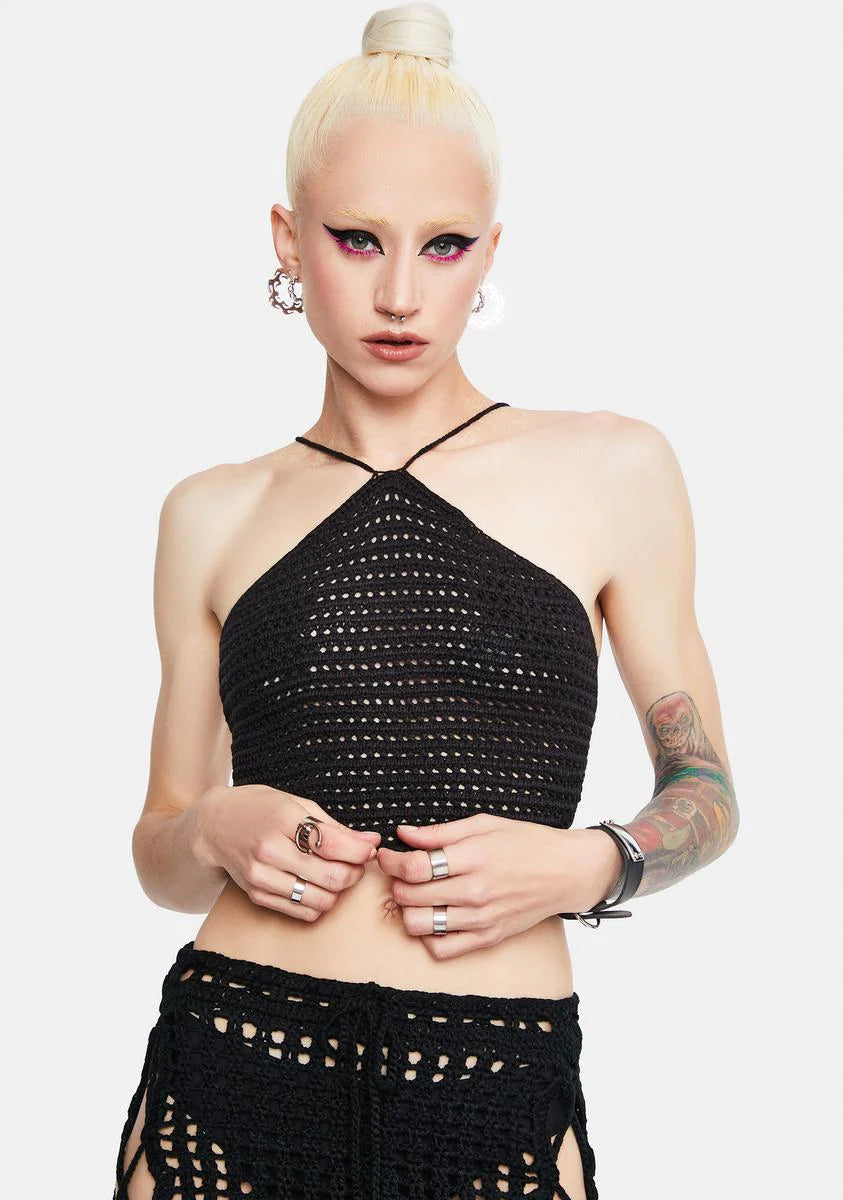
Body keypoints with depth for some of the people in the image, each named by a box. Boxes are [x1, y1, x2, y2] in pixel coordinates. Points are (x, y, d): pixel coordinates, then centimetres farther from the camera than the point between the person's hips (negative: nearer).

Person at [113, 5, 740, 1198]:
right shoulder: (214, 515, 6)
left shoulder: (612, 471, 1)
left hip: (497, 1099, -1)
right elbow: (161, 854, 13)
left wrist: (588, 865, -10)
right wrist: (215, 832, -8)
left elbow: (705, 793, 9)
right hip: (231, 1083, 1)